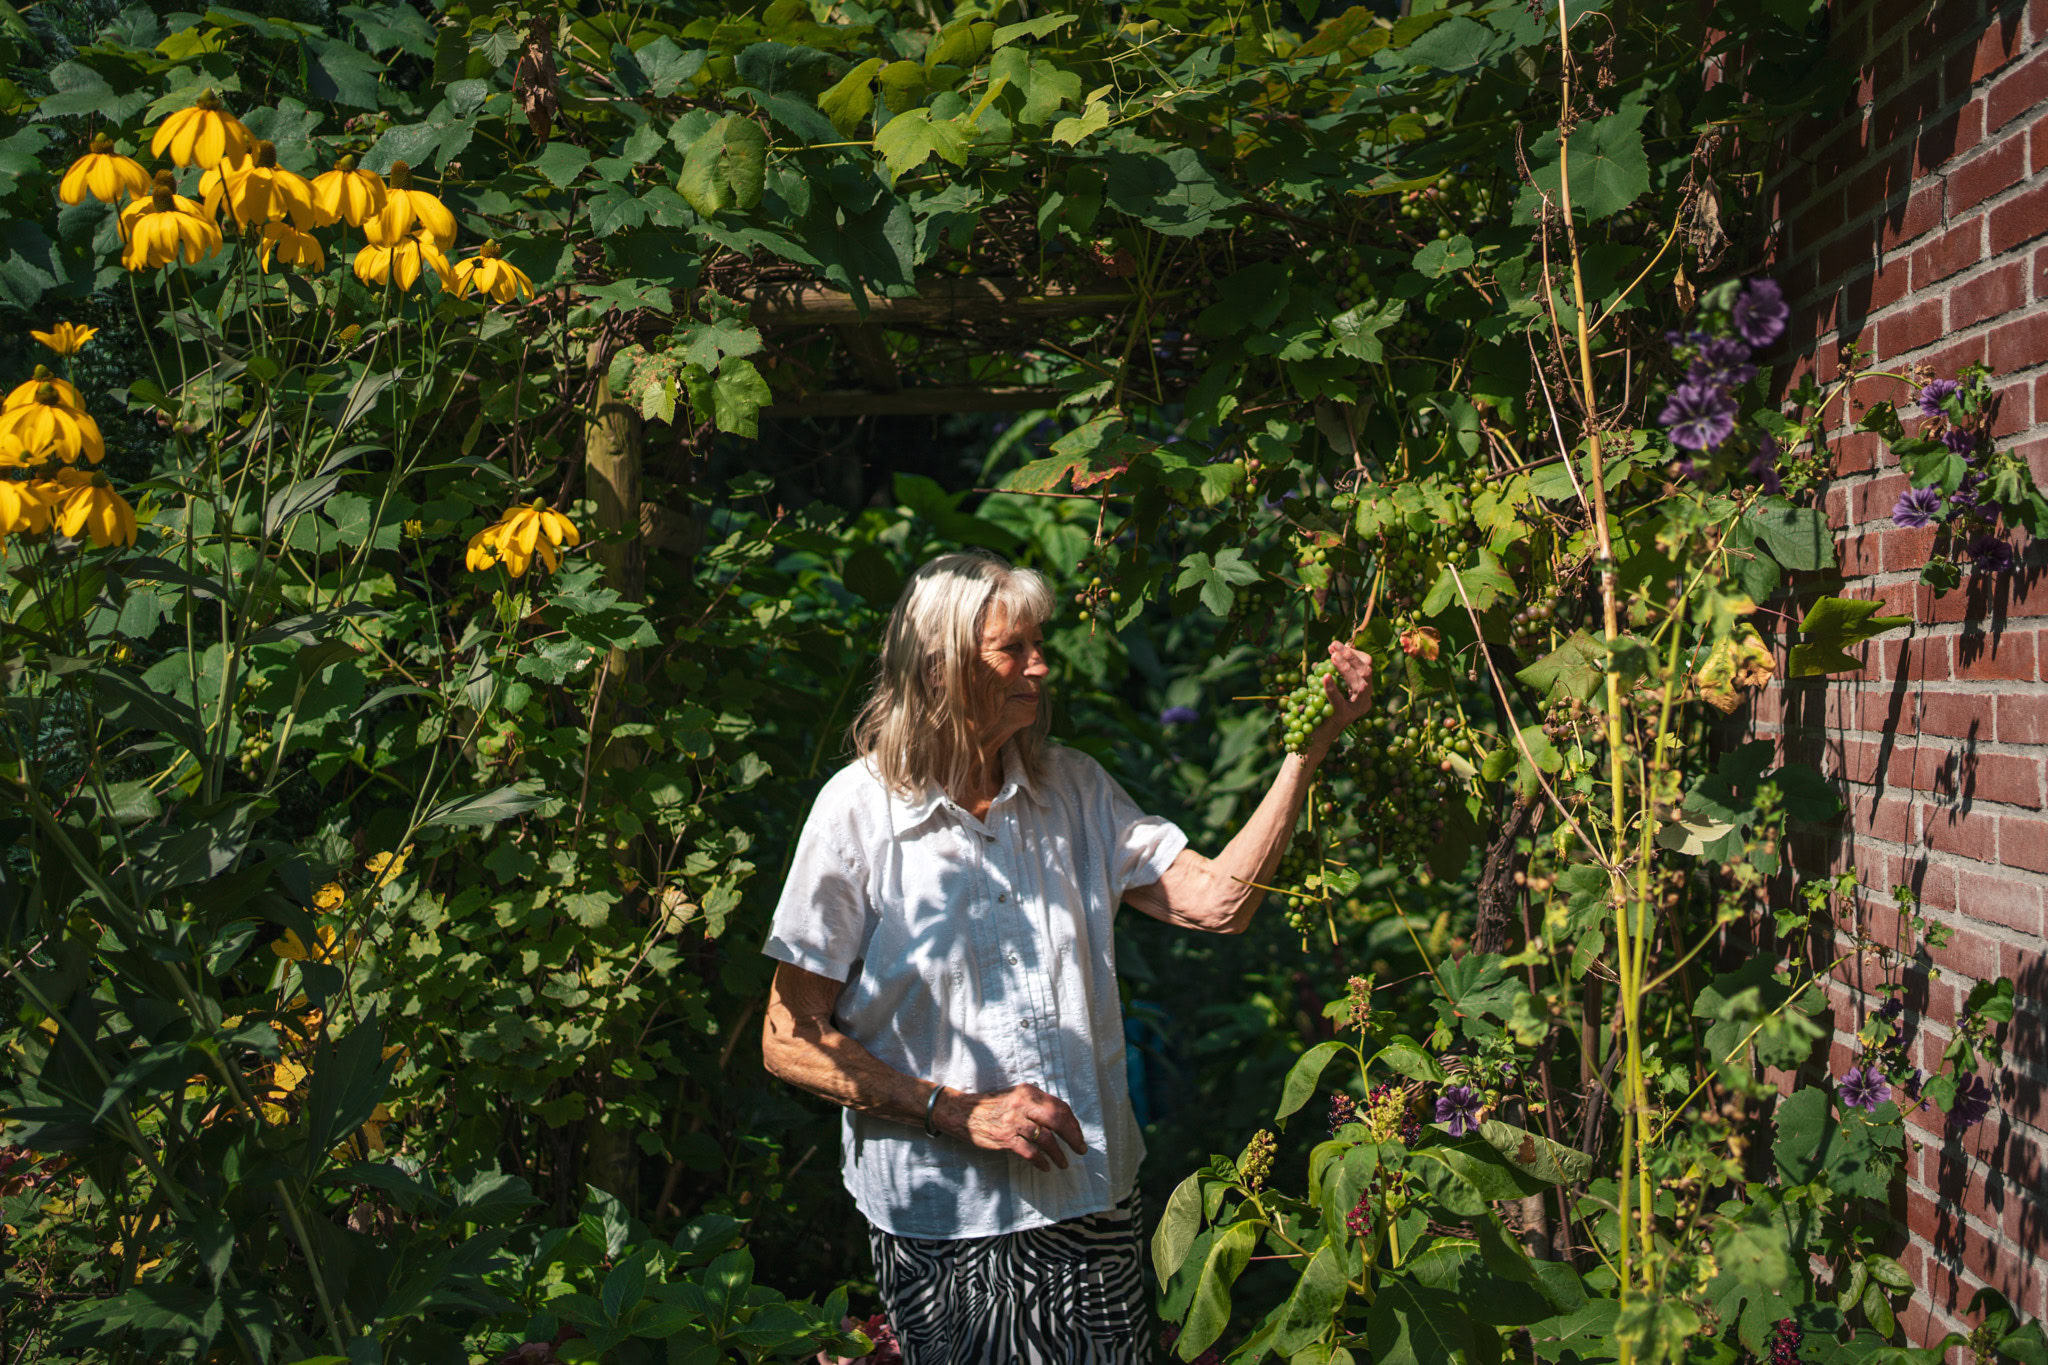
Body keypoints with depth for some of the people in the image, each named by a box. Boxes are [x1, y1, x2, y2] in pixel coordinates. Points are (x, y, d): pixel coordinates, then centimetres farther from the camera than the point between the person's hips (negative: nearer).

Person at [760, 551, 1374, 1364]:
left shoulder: (1072, 789, 5)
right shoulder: (859, 810, -9)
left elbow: (1217, 901, -3)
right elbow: (789, 1042, -9)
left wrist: (1311, 746, -7)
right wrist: (959, 1112, -16)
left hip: (1092, 1201, 4)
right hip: (941, 1217, -4)